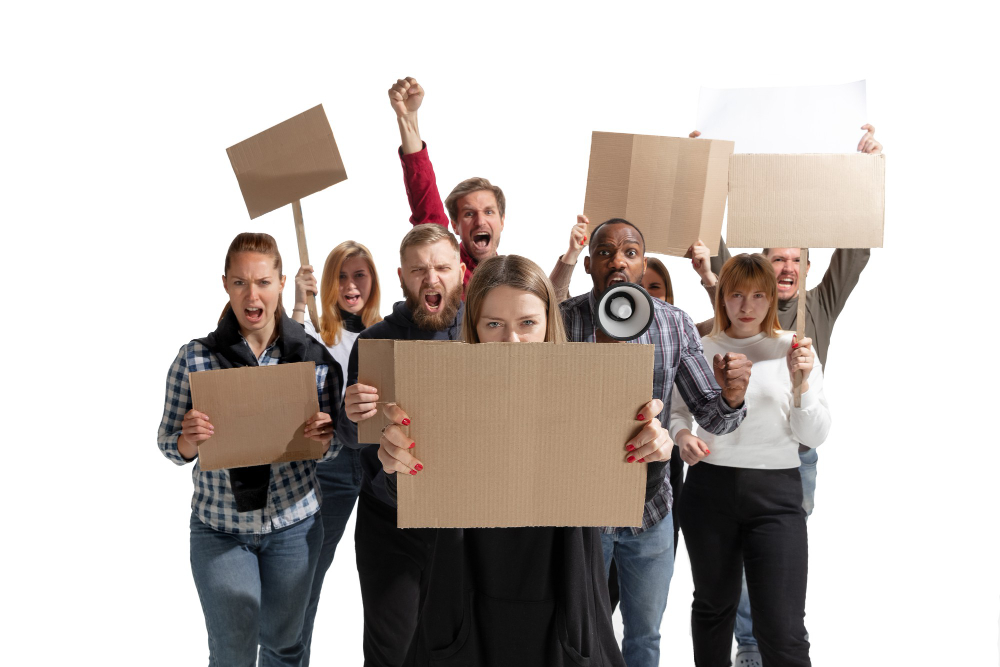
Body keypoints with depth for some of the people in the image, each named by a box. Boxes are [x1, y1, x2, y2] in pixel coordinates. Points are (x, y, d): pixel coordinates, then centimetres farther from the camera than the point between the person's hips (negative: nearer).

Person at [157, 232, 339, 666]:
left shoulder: (315, 358, -6)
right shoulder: (194, 359, -8)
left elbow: (332, 449, 3)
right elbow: (169, 447, -2)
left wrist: (325, 438, -20)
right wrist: (189, 439, -23)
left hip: (295, 523, 1)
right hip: (219, 528, -1)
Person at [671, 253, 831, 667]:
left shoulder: (793, 349, 0)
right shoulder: (700, 349, 3)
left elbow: (814, 436, -2)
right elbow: (677, 409, 16)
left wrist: (803, 383, -17)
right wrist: (682, 435, -6)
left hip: (776, 492, -2)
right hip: (709, 488, 2)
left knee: (783, 632, -7)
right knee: (713, 604, 18)